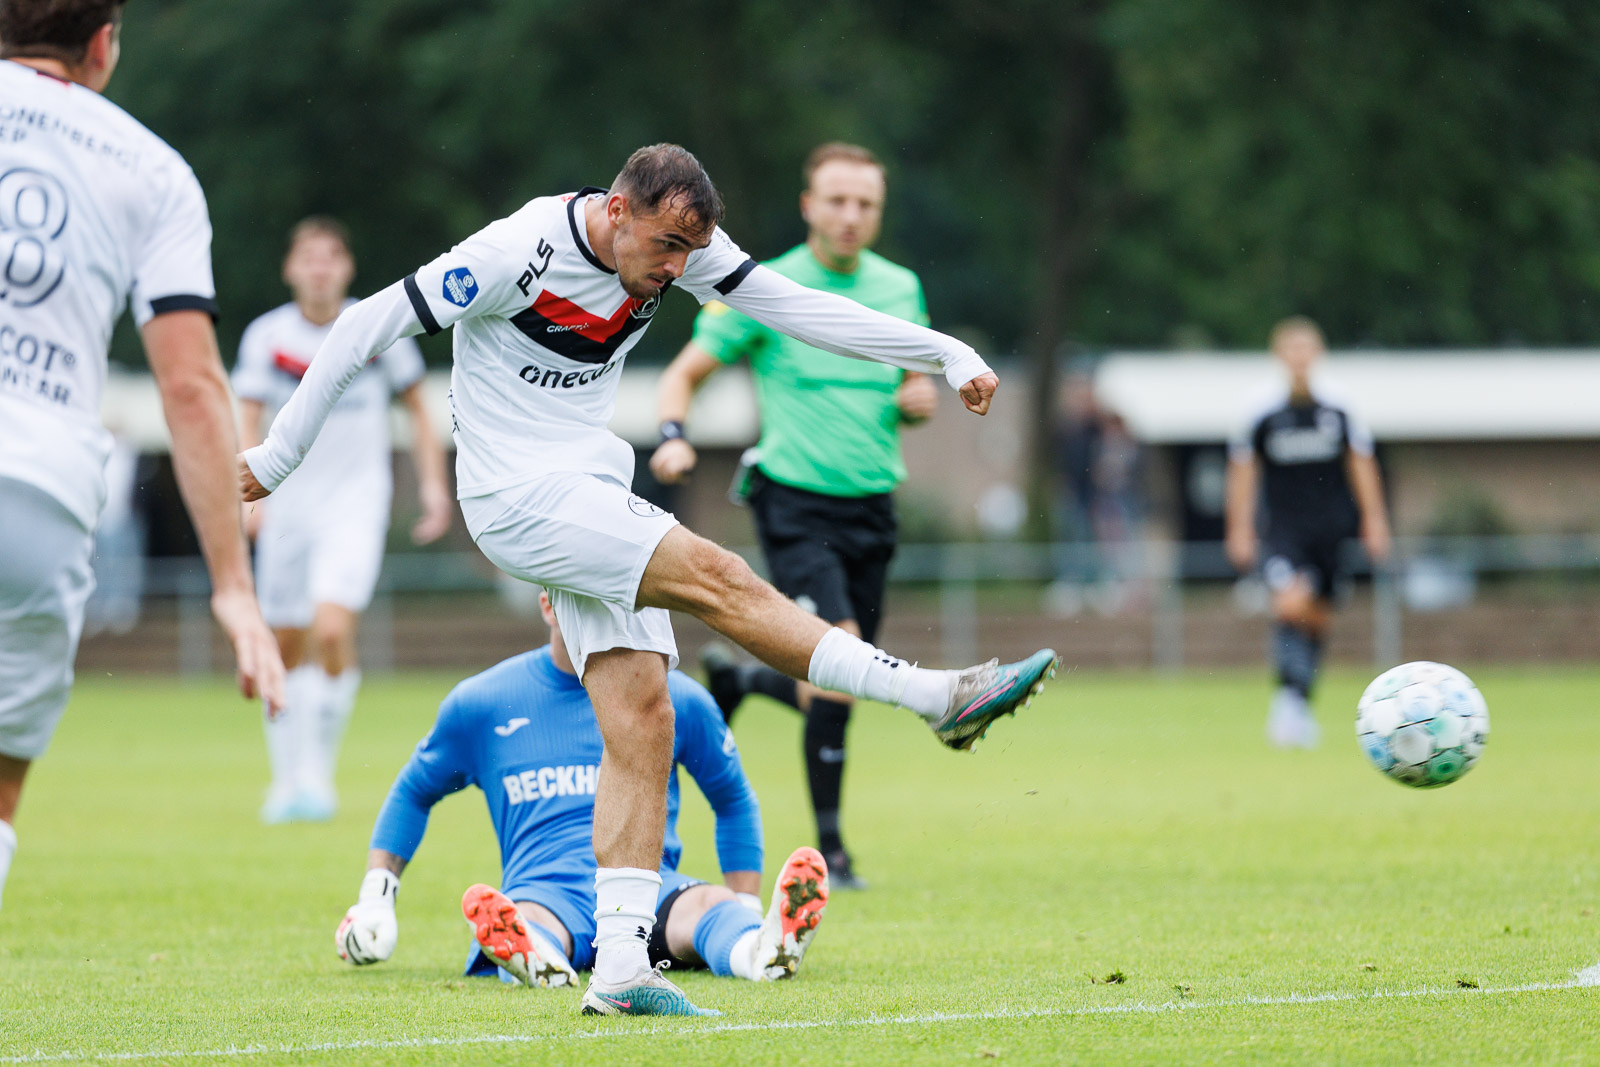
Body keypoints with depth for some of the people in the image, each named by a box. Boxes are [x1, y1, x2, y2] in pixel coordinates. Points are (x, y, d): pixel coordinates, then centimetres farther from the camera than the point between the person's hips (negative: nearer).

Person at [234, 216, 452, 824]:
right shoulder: (267, 336, -1)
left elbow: (418, 409, 10)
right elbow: (248, 421, -5)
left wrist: (434, 483, 5)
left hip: (357, 502, -2)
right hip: (289, 500, 2)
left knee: (333, 630, -20)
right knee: (288, 649, 7)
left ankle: (319, 771, -10)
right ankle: (287, 780, 21)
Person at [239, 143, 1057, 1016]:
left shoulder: (680, 244, -1)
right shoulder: (515, 253, -19)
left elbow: (798, 308, 2)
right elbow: (366, 328, -13)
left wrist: (944, 354, -3)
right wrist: (278, 455, -7)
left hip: (592, 497, 7)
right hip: (518, 496, -7)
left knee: (642, 725, -4)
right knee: (715, 578, -20)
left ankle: (619, 965, -5)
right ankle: (940, 697, -18)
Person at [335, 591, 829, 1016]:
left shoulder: (677, 699, 13)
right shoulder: (482, 703, 11)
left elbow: (734, 802, 26)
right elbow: (413, 793, 26)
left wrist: (747, 908, 18)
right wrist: (375, 895, 17)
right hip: (542, 892, -1)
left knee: (710, 906, -36)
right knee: (523, 922, -39)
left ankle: (766, 951, -68)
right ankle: (533, 960, -73)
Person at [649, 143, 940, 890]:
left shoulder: (901, 289, 8)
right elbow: (686, 372, 0)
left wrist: (920, 401, -4)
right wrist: (672, 436, -20)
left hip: (872, 505, 5)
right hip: (796, 502, -5)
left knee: (835, 683, 8)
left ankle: (735, 681, 41)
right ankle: (829, 848, -8)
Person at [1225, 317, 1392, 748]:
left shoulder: (1338, 412, 2)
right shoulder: (1264, 414, -2)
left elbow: (1362, 466, 10)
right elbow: (1242, 470, 5)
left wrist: (1374, 522, 7)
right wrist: (1240, 531, 3)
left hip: (1330, 530, 3)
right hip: (1283, 530, -3)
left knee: (1317, 617, 7)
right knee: (1291, 603, -25)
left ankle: (1299, 708, 21)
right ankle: (1288, 693, -20)